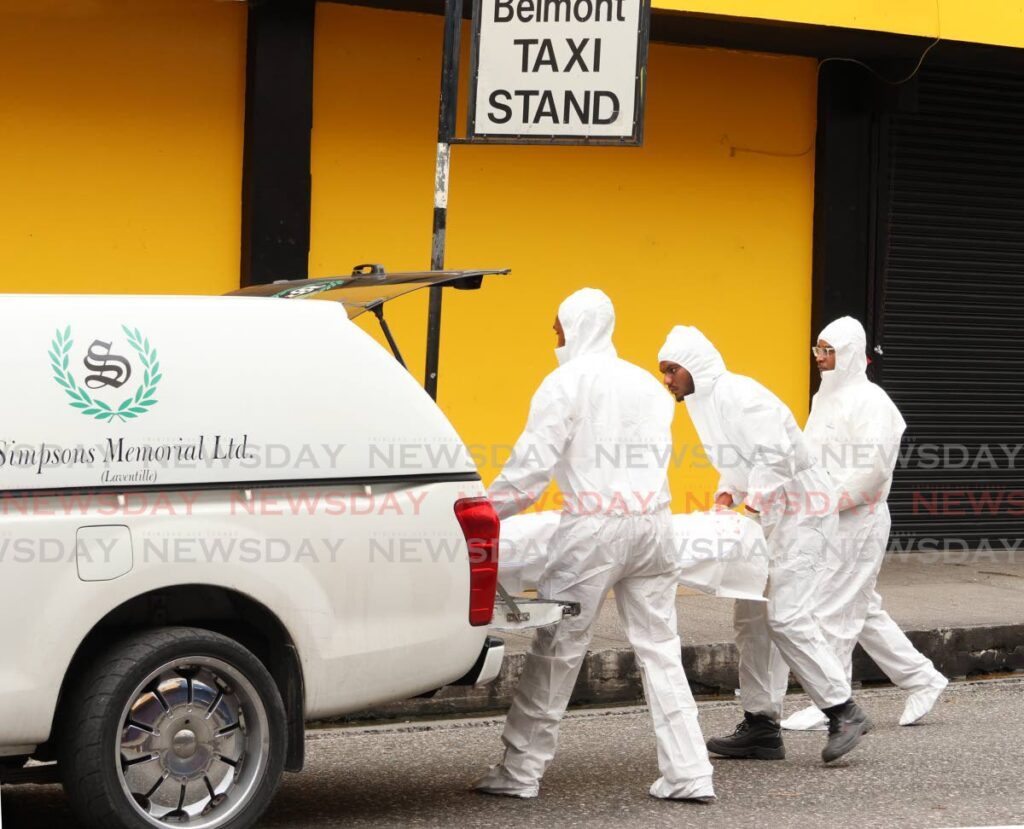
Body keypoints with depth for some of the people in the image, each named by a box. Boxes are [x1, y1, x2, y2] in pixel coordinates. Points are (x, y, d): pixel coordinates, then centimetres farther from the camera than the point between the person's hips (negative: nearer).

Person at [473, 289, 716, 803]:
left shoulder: (566, 382, -3)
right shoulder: (646, 384, 17)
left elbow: (533, 465, -8)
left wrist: (486, 511, 1)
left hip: (594, 528, -6)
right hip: (651, 523, 6)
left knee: (557, 650, 0)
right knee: (660, 650, 7)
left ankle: (519, 773, 5)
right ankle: (689, 775, 3)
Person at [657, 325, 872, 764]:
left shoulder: (738, 394, -17)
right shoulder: (706, 402, 15)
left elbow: (776, 456, -25)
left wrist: (750, 505, -24)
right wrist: (726, 495, 5)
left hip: (797, 510, -11)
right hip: (770, 514, 11)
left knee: (787, 617, -17)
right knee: (750, 618, 9)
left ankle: (844, 712, -12)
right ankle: (761, 724, 13)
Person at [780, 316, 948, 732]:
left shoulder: (869, 401, -14)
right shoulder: (826, 398, 15)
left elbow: (874, 468, -21)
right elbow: (811, 457, 20)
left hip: (857, 522, -9)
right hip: (830, 522, 9)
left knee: (833, 612, -6)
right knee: (863, 611, 14)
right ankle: (921, 679, 23)